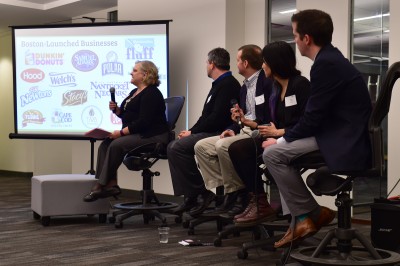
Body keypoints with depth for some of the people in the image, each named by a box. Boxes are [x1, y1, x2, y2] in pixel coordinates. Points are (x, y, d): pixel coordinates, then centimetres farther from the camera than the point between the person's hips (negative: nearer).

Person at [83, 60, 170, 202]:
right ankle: (111, 184, -17)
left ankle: (102, 185, -17)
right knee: (105, 144, -9)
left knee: (116, 145, -26)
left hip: (152, 136, -10)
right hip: (136, 134, 10)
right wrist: (116, 109, 7)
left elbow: (144, 121, -21)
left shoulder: (151, 93, -12)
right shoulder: (134, 92, 20)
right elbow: (127, 115, 27)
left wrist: (122, 132, -22)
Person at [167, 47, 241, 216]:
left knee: (178, 148, -21)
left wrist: (192, 131, -13)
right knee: (173, 147, -1)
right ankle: (190, 196, -4)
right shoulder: (219, 84, 21)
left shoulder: (228, 85, -12)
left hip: (218, 134, -11)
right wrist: (191, 131, 5)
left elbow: (217, 118, -21)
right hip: (209, 132, 11)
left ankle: (201, 193, -13)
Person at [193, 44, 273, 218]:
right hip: (244, 131, 10)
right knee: (201, 147, -2)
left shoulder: (268, 82, -10)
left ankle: (238, 196, -17)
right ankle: (226, 190, -8)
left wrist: (254, 124, -22)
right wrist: (232, 129, 4)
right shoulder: (245, 87, 19)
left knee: (223, 146, -32)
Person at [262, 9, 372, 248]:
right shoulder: (332, 58, 14)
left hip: (345, 146, -10)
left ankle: (312, 215, 2)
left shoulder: (326, 63, -17)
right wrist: (286, 135, 15)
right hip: (346, 139, 10)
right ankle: (302, 218, 16)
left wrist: (282, 140, -4)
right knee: (283, 150, 17)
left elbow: (314, 117, -18)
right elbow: (317, 116, 17)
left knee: (273, 153, -11)